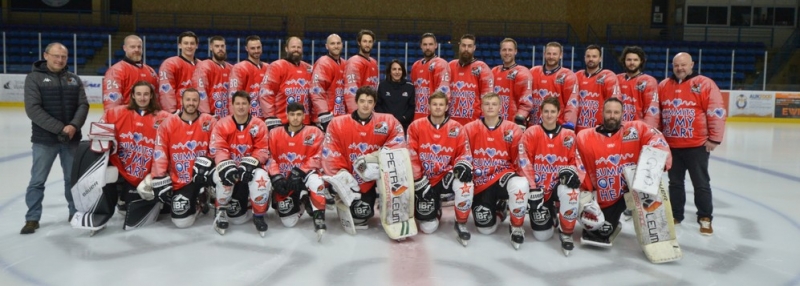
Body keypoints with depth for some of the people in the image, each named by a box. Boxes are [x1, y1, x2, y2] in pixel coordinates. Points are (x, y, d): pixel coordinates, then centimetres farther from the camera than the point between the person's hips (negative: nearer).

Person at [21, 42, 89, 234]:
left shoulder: (74, 80, 9)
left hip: (72, 138, 3)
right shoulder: (34, 78, -3)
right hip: (44, 139, -3)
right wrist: (59, 128, -19)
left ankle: (75, 212, 24)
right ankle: (32, 218, 13)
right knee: (38, 180, 3)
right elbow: (33, 109, -12)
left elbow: (83, 105, 1)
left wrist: (73, 126, -17)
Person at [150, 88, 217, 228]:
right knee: (181, 221, -12)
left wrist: (205, 161, -24)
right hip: (179, 182, 0)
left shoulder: (209, 122, -6)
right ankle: (195, 205, 25)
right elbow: (160, 154, -5)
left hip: (200, 175, 0)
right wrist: (160, 181, -10)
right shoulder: (168, 124, -4)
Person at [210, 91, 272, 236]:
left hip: (251, 168, 0)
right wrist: (225, 164, -31)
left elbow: (262, 150, -7)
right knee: (223, 176, -34)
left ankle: (259, 215, -8)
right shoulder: (222, 124, -5)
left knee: (261, 177, -32)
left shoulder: (259, 125, -5)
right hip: (230, 166, 0)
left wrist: (250, 162, -25)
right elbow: (218, 149, -12)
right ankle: (221, 212, -3)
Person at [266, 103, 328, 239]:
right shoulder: (275, 133, 4)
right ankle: (298, 204, 27)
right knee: (288, 222, -6)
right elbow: (270, 157, 0)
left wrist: (299, 172, -23)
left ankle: (319, 218, -30)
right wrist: (276, 177, -15)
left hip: (304, 177, -2)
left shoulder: (314, 133, -5)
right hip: (284, 181, 2)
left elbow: (315, 158, -12)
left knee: (315, 181, -41)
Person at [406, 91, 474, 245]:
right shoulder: (416, 126, -4)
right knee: (428, 227, -6)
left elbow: (464, 153, -1)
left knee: (466, 183, -36)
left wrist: (462, 165, -25)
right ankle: (434, 205, 32)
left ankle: (461, 224, -13)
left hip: (446, 175, 0)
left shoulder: (457, 128, -3)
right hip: (424, 179, 0)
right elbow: (411, 156, -5)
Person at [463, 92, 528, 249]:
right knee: (485, 229, -5)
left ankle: (517, 227, -13)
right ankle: (498, 210, 33)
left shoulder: (513, 129, -5)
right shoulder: (470, 129, -2)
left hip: (503, 177, -1)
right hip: (481, 183, 1)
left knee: (520, 184, -38)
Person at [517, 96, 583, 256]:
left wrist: (570, 171, -21)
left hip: (558, 186, 1)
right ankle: (546, 215, 33)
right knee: (542, 236, -6)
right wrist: (533, 189, -16)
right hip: (537, 188, -1)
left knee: (570, 192, -37)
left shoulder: (568, 136, -2)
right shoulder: (531, 133, -8)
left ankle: (566, 233, -12)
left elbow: (575, 160, 3)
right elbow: (525, 163, -11)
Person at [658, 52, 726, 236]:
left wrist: (714, 138, -11)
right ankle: (675, 215, 28)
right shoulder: (663, 86, 6)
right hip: (671, 145, 4)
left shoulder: (705, 84, -8)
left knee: (701, 184, 6)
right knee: (675, 182, 15)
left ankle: (705, 218, 17)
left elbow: (717, 112, -10)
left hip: (697, 145, -4)